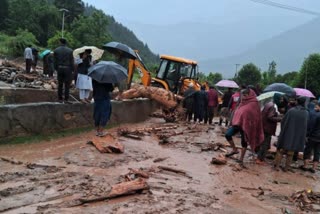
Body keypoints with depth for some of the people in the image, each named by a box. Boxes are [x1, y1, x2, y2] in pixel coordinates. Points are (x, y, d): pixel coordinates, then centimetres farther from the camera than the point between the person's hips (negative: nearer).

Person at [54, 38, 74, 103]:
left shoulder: (56, 50, 0)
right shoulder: (70, 50, -7)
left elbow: (55, 61, 3)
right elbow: (72, 61, -5)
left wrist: (56, 69, 13)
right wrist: (73, 69, 3)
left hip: (59, 69, 3)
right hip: (67, 69, -3)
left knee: (60, 85, 11)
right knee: (67, 85, 0)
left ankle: (60, 99, 15)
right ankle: (66, 99, -3)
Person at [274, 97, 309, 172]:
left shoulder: (291, 110, -10)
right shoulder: (306, 113, -8)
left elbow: (283, 121, -4)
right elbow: (305, 126, -1)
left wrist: (283, 131, 11)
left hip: (287, 133, -1)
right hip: (297, 135, 1)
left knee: (281, 150, 10)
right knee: (290, 152, 13)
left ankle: (277, 165, 10)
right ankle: (287, 167, 18)